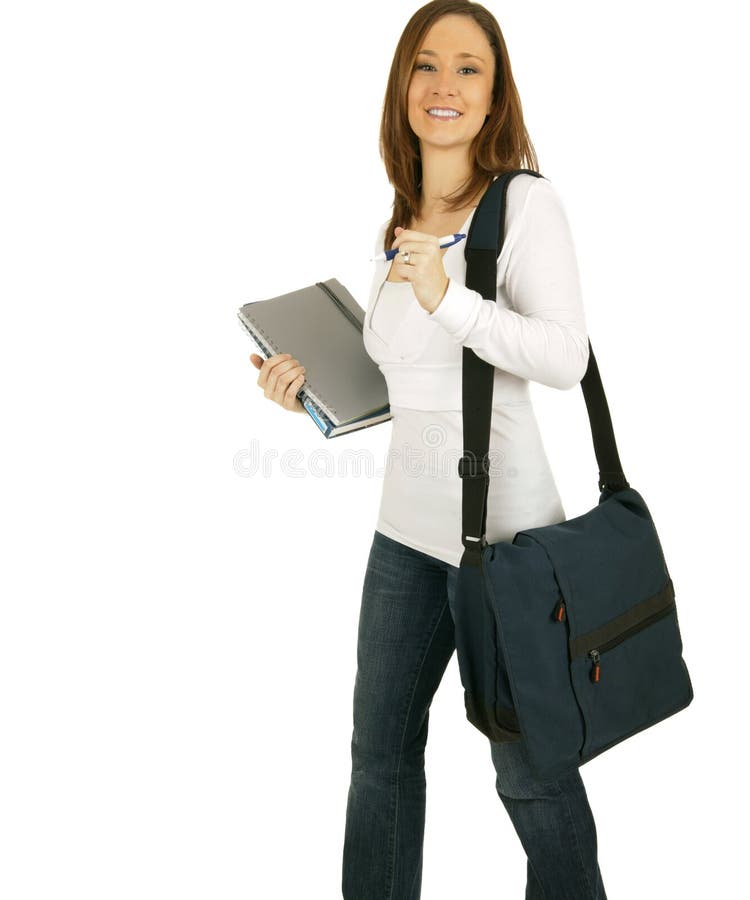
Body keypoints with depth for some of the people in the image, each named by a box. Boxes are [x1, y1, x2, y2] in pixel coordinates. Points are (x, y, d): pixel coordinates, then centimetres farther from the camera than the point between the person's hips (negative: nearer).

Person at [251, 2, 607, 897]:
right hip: (407, 523, 8)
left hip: (504, 525, -7)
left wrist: (449, 297, -28)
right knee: (380, 746, 19)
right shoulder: (399, 223, 12)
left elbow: (564, 358, -19)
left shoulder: (526, 203, -9)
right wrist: (314, 380, 8)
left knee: (530, 768, 7)